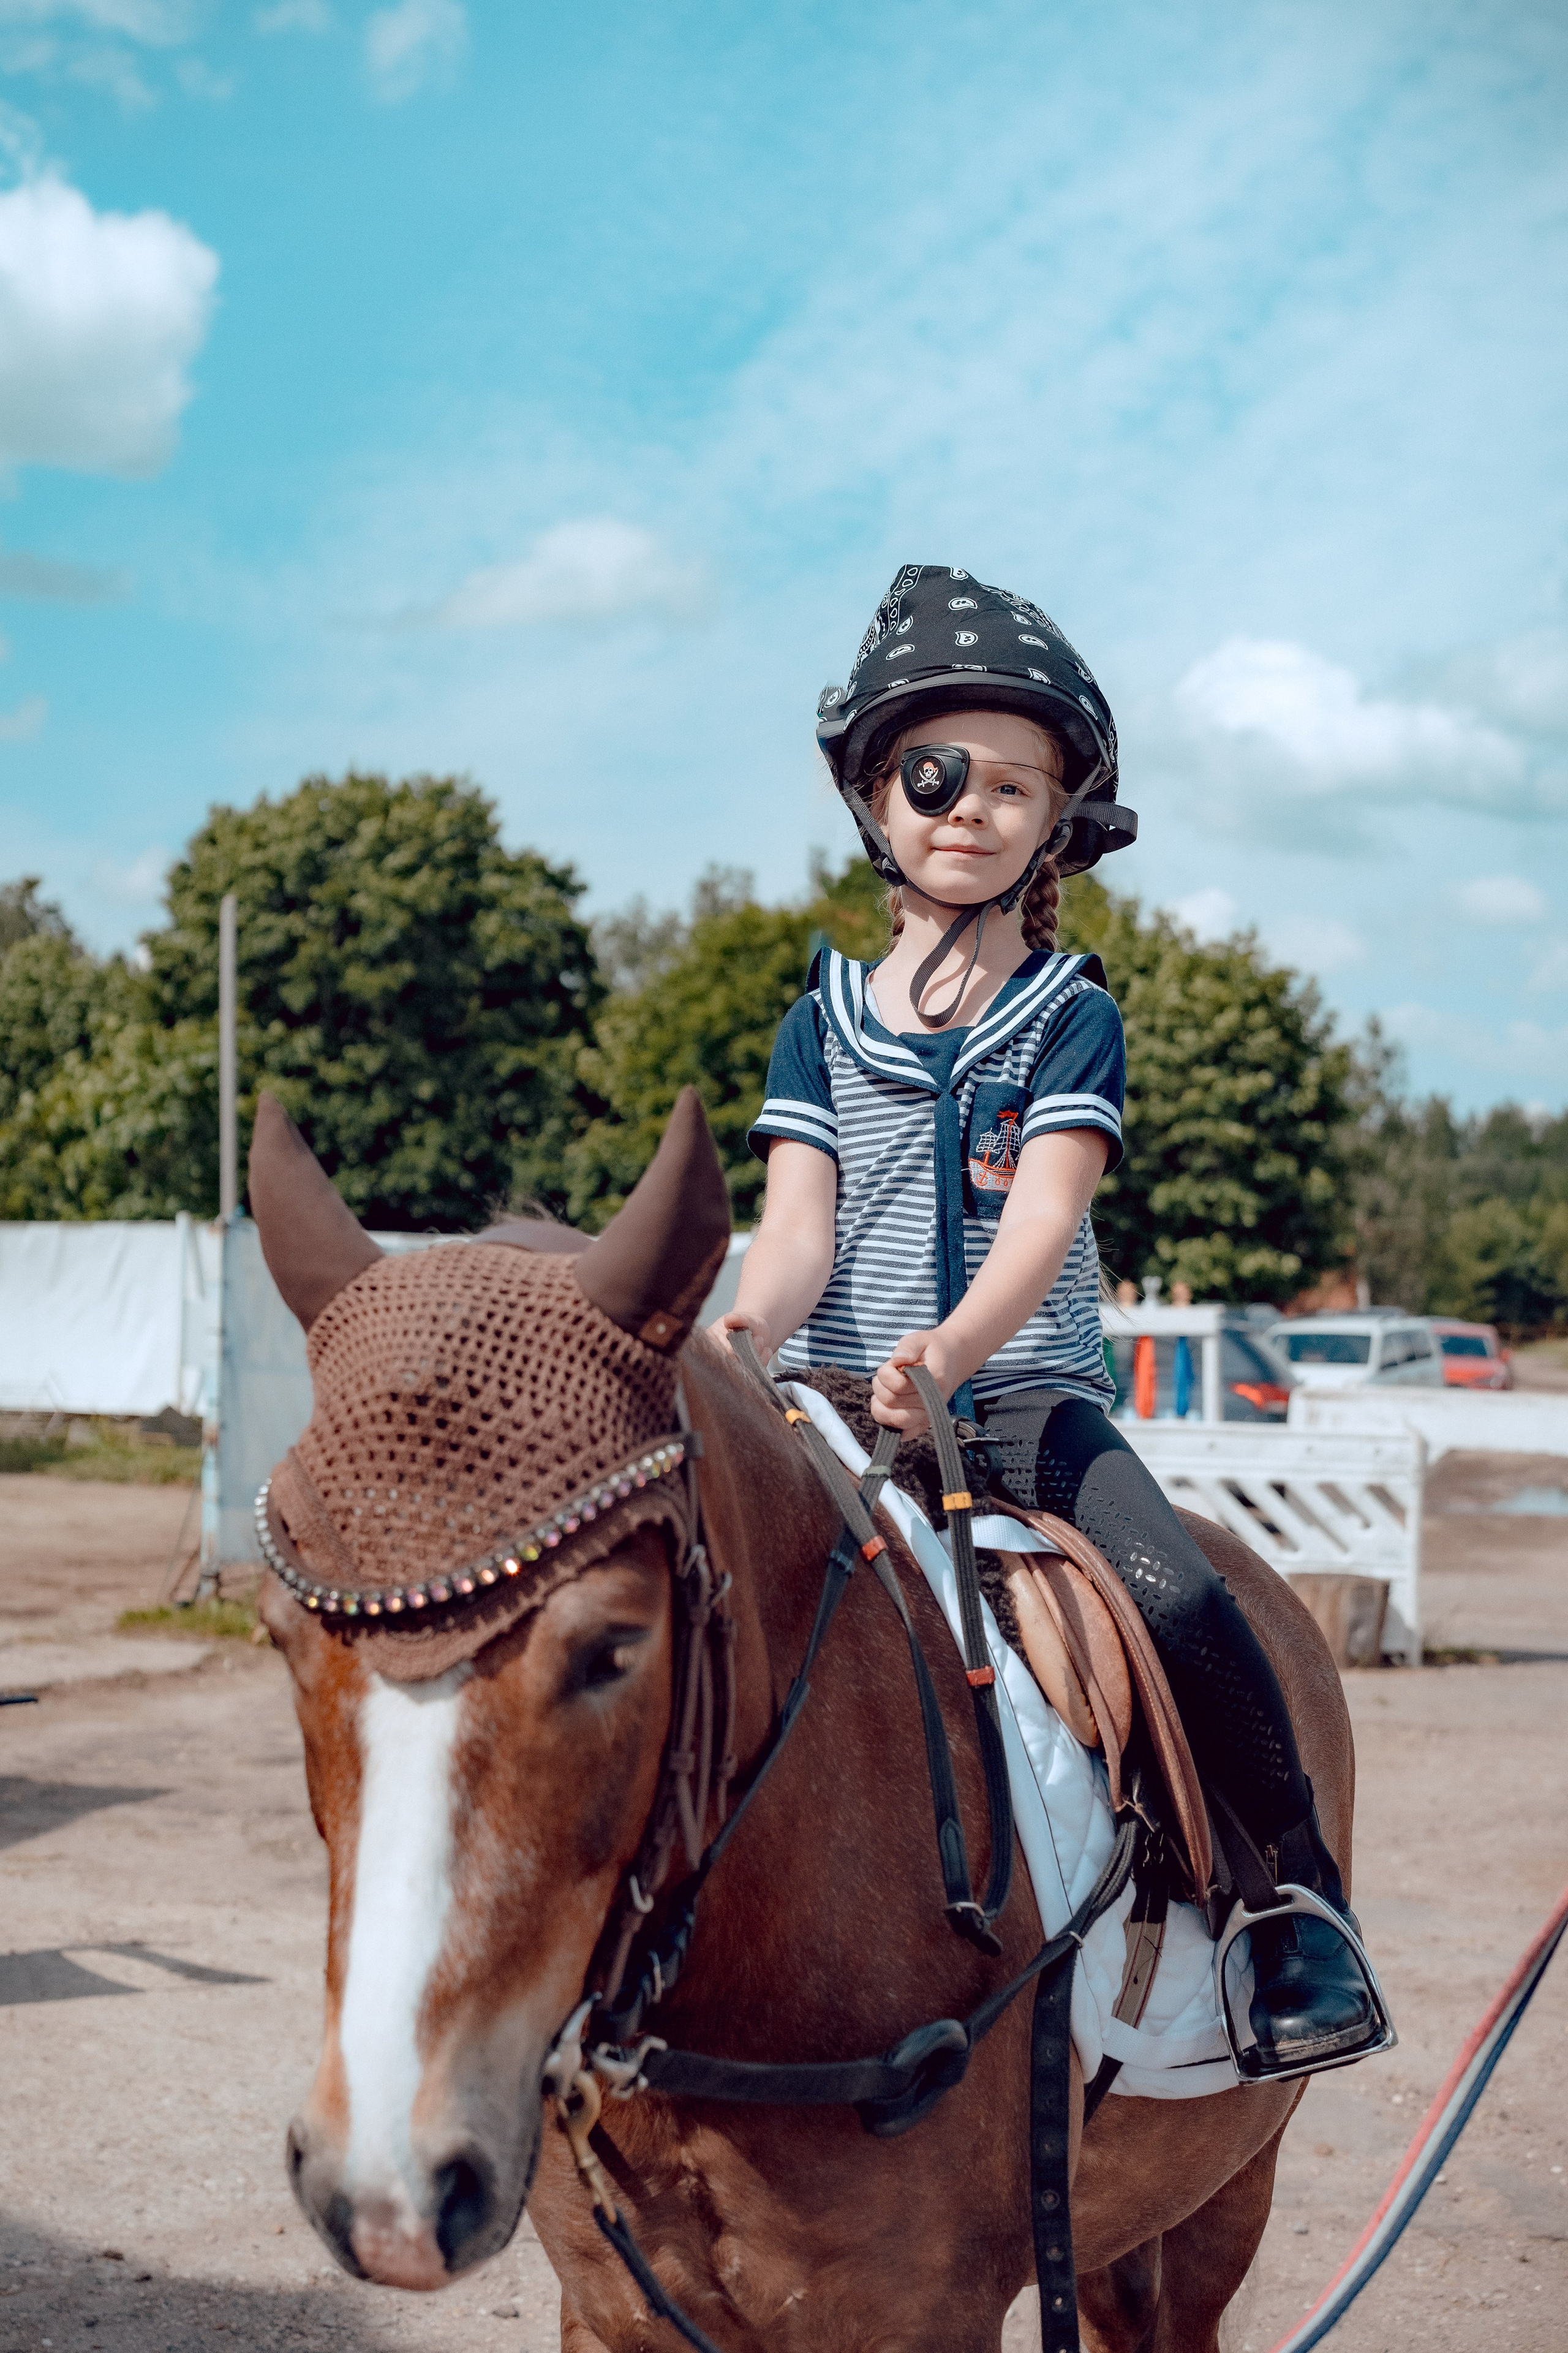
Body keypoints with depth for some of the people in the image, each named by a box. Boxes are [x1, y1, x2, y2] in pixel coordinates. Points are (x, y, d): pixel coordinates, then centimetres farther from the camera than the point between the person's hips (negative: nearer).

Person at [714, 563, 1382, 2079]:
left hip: (1026, 1396, -2)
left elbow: (1042, 1218, -10)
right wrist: (747, 1333, -25)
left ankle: (1299, 1911, -8)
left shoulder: (1073, 1019, 6)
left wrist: (951, 1351, -31)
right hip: (835, 1404, 2)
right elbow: (798, 1224, -1)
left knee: (1182, 1603, -26)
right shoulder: (822, 1025, 12)